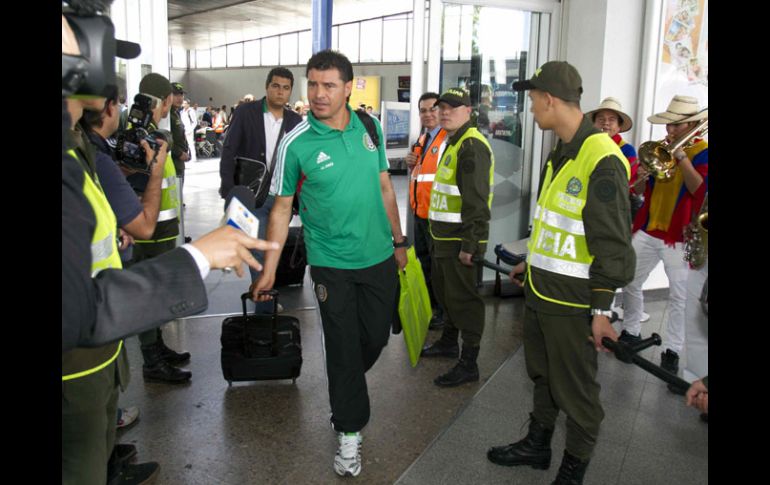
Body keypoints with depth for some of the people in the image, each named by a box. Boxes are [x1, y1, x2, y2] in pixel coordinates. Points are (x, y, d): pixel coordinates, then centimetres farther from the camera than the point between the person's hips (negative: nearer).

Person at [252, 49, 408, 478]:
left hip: (379, 257, 4)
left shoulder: (370, 128, 1)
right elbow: (282, 206, -5)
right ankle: (349, 431, 23)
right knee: (343, 347, 4)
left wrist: (399, 241, 13)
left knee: (377, 337, 15)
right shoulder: (296, 143, -11)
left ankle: (346, 389, 46)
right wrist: (269, 269, -7)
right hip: (332, 264, -4)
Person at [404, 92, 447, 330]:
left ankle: (443, 312, 15)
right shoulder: (422, 138, 14)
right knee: (423, 261, 19)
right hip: (420, 211, 9)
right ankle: (427, 305, 35)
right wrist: (412, 164, 3)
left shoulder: (449, 139, -14)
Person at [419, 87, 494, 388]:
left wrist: (469, 246, -25)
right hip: (444, 238, 11)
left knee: (464, 299, -2)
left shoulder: (472, 146, -18)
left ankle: (469, 364, 9)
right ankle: (448, 342, 40)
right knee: (445, 291, 22)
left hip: (461, 241, -10)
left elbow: (476, 202, -24)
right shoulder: (452, 143, 16)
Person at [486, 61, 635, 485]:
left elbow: (612, 243, -19)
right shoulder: (560, 153, 9)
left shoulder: (602, 160, -20)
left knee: (575, 389, 9)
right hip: (539, 289, 9)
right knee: (542, 376, 22)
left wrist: (602, 308, -18)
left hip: (572, 299, -9)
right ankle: (537, 445, 40)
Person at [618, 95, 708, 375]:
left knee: (679, 296, 0)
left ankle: (672, 350, 11)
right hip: (647, 229, 6)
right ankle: (631, 331, 28)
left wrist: (681, 156, -22)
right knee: (630, 283, 11)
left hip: (680, 235, -5)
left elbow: (699, 189, -20)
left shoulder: (702, 153, -4)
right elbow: (642, 191, 12)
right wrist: (642, 179, -10)